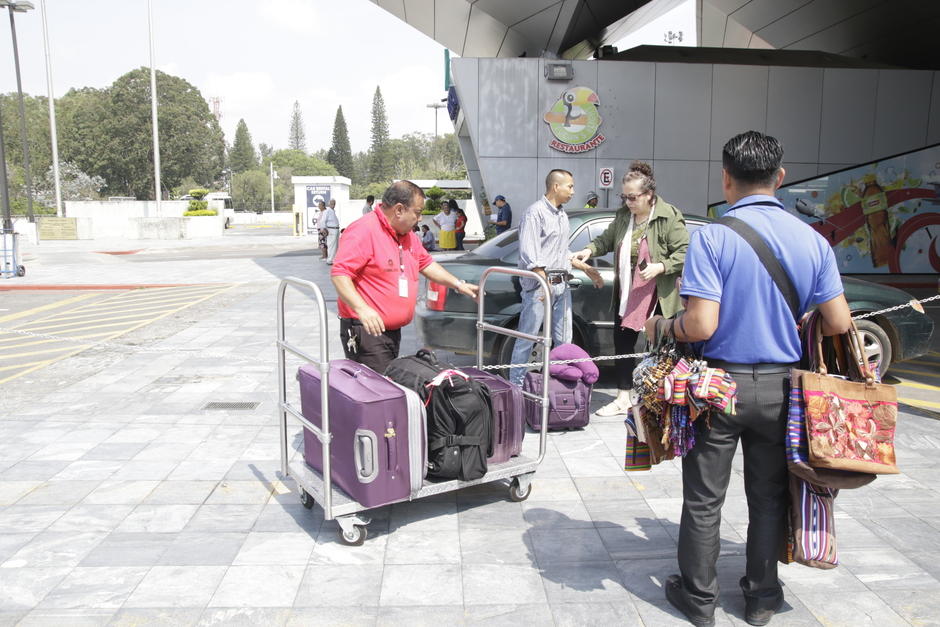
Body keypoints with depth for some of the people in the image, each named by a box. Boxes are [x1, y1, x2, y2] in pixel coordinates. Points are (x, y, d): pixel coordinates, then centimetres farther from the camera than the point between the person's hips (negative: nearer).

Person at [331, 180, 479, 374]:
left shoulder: (408, 236, 16)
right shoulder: (364, 230, -15)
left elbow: (426, 264, 29)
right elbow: (339, 273, -22)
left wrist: (458, 284, 23)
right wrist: (362, 309, -33)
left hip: (394, 332, 9)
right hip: (367, 331, -9)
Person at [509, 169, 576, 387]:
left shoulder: (562, 215, 18)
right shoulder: (535, 212, -9)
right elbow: (529, 253, -16)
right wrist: (544, 282, -21)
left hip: (561, 284, 8)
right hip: (539, 284, -8)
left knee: (564, 339, 11)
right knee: (527, 337, -3)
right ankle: (515, 383, 4)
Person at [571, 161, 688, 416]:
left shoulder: (670, 217, -11)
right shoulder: (623, 215, 6)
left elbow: (684, 253, -11)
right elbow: (607, 239, 18)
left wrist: (660, 267, -22)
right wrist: (590, 250, -1)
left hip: (657, 297, -6)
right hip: (625, 294, 6)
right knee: (622, 343, 11)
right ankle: (623, 398, 24)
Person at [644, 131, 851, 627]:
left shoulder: (712, 237, -16)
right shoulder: (813, 240, -2)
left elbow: (700, 325, -22)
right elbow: (839, 323, -1)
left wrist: (662, 326, -1)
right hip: (780, 387, 4)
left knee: (704, 498, 11)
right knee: (768, 497, 18)